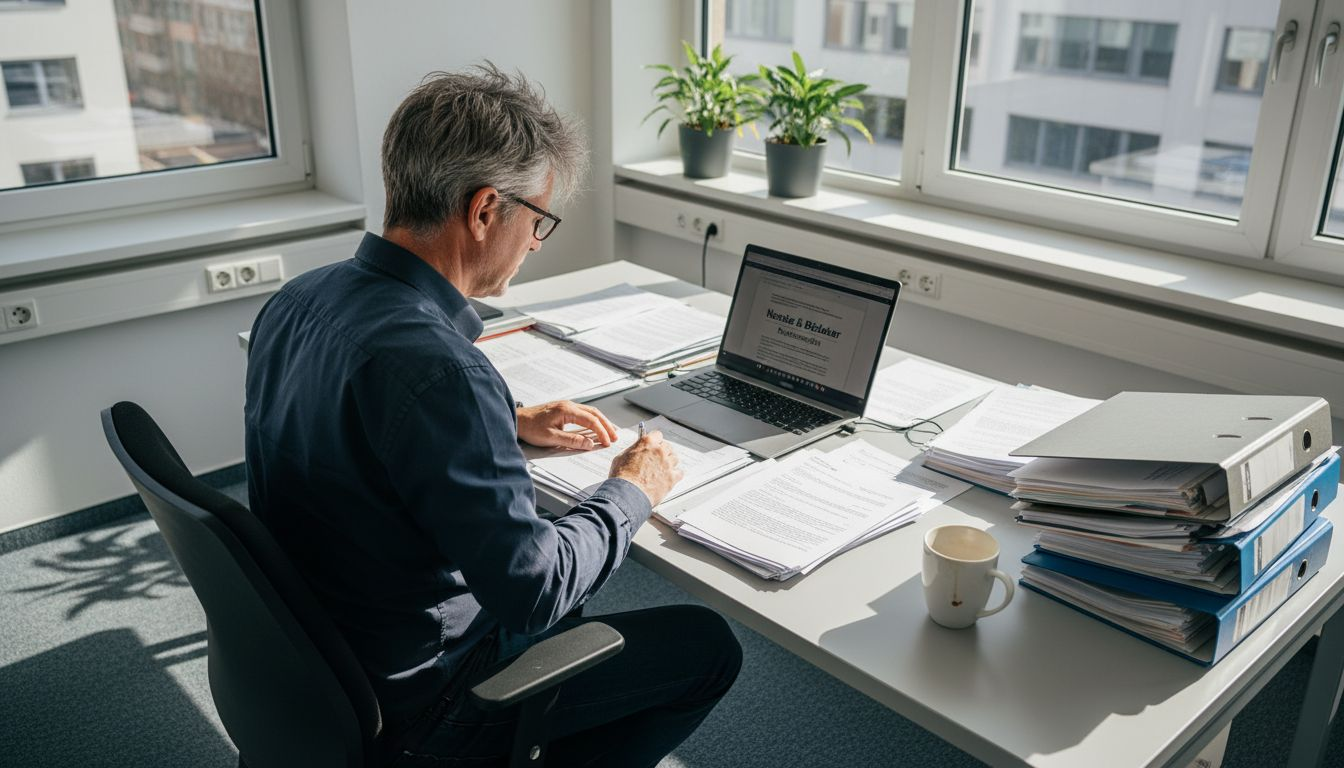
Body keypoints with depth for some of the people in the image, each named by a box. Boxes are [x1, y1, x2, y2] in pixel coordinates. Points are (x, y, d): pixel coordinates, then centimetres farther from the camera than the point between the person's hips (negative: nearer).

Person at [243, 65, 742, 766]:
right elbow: (533, 589, -30)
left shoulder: (300, 298, -5)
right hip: (415, 698, -8)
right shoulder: (433, 366, -35)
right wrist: (632, 492, -12)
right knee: (707, 645, 4)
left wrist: (508, 423, 11)